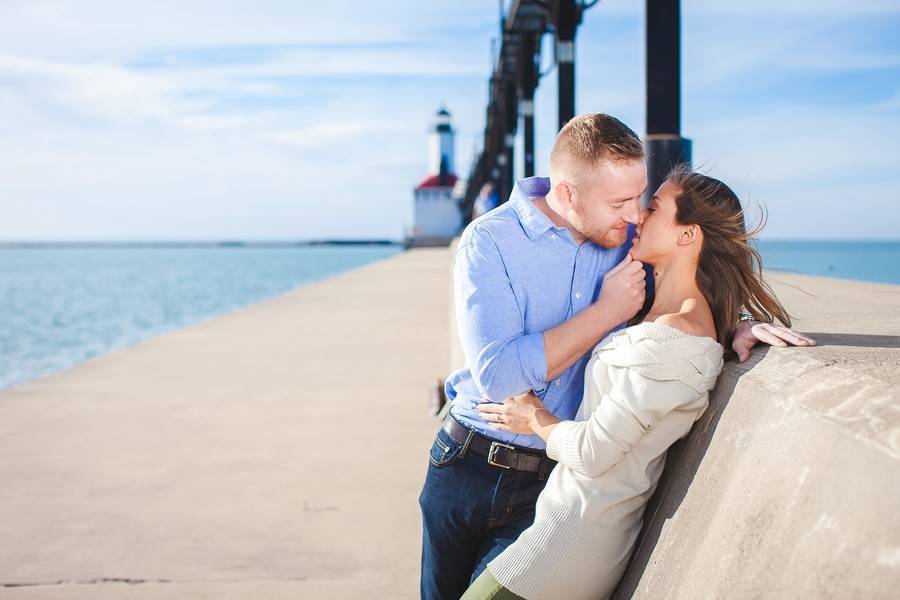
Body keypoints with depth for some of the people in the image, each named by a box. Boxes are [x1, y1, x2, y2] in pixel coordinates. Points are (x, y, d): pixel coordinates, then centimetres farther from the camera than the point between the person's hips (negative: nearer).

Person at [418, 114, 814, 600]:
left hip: (550, 485, 2)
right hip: (468, 465, -1)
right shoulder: (490, 241, -14)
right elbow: (496, 375, -24)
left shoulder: (627, 241, -2)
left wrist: (735, 328, -9)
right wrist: (607, 311, -19)